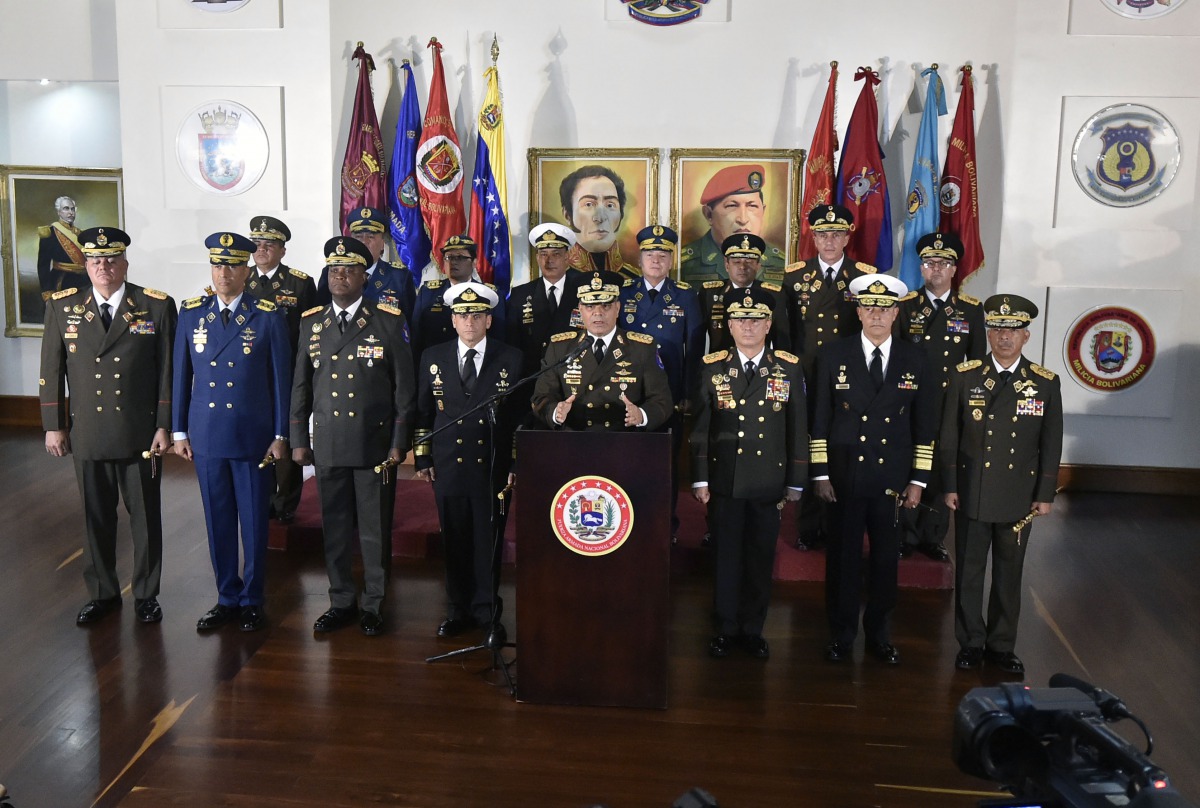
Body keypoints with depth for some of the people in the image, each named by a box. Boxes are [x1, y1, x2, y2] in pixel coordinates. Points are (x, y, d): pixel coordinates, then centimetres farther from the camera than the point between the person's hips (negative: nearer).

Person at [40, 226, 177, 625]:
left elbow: (169, 371, -4)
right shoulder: (62, 307, 3)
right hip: (87, 435, 2)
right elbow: (51, 371, 6)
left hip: (140, 433, -2)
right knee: (96, 518, 12)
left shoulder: (157, 306, -5)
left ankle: (146, 594, 24)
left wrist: (165, 426, -6)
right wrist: (53, 426, 3)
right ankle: (102, 593, 28)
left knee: (145, 517, 8)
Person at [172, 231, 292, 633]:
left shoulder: (269, 316, -5)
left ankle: (252, 600, 21)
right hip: (206, 436, 3)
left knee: (254, 522, 6)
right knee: (217, 522, 11)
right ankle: (227, 598, 25)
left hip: (253, 437, -3)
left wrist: (280, 435, -4)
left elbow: (281, 378, -3)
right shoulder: (191, 313, 5)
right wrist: (179, 431, 7)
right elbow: (181, 375, 9)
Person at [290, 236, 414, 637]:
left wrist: (399, 442, -5)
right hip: (327, 445, 3)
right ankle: (341, 602, 24)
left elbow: (405, 387, -1)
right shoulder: (311, 323, 8)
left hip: (375, 444, -3)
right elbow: (300, 386, 12)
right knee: (334, 528, 10)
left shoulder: (388, 321, -2)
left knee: (375, 529, 5)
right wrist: (299, 440, 9)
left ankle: (372, 605, 19)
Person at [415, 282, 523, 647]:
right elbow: (424, 411, 12)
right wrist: (423, 458, 7)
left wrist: (517, 463, -1)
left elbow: (520, 415, 3)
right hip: (448, 464, 2)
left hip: (492, 467, -2)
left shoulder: (511, 359, 2)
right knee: (454, 542, 8)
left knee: (488, 542, 1)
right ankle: (460, 610, 21)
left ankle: (488, 614, 13)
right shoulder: (434, 358, 9)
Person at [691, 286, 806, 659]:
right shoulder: (713, 367, 2)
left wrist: (796, 482, 3)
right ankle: (726, 629, 20)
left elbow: (798, 429, 3)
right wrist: (700, 479, 0)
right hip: (724, 481, 0)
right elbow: (700, 428, 3)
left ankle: (753, 629, 23)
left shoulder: (788, 368, 2)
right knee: (726, 556, 7)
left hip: (768, 484, 0)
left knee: (761, 559, 8)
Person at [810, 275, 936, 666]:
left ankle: (879, 635, 25)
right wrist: (820, 473, -4)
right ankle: (841, 634, 21)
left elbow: (923, 425, 6)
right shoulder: (833, 355, 0)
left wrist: (918, 480, 2)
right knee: (843, 557, 6)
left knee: (886, 559, 9)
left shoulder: (915, 359, 4)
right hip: (845, 476, -1)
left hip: (892, 480, 1)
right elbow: (820, 420, 0)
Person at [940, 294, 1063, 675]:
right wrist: (949, 486, -3)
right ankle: (970, 643, 22)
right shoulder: (965, 377, -2)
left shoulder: (1045, 383, -1)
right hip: (971, 495, 0)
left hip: (1019, 498, 1)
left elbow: (1051, 444, 2)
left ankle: (1002, 645, 25)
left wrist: (1045, 494, 0)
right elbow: (949, 437, 0)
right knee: (969, 572, 8)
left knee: (1009, 573, 11)